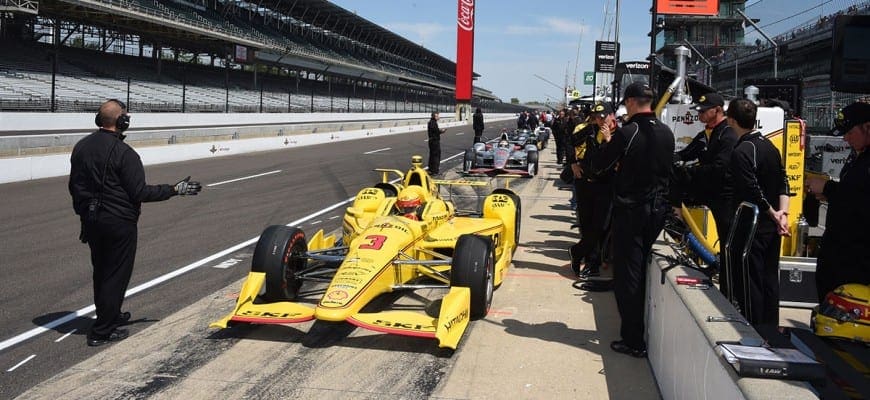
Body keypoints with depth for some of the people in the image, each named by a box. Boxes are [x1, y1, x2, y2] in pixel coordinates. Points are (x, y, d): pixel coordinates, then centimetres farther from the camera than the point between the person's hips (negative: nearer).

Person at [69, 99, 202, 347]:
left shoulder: (81, 147, 4)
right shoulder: (124, 152, -18)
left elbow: (74, 186, 12)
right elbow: (140, 193, -18)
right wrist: (175, 190, -10)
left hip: (91, 221, 7)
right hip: (119, 222, -7)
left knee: (101, 271, 21)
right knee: (116, 274, 3)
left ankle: (110, 315, 40)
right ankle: (102, 331, 6)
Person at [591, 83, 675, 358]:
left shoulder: (627, 133, -16)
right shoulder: (666, 133, 4)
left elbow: (598, 167, -9)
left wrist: (607, 142, 7)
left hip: (630, 210, -6)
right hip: (658, 209, 7)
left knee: (627, 275, 1)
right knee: (642, 272, 18)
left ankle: (633, 341, 2)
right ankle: (636, 332, 29)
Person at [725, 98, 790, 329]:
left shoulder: (741, 152, -18)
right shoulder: (770, 146, 9)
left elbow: (753, 192, -21)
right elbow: (783, 182, 6)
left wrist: (773, 214, -8)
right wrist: (782, 212, -5)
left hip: (751, 229, -8)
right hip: (772, 229, 8)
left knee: (748, 284, -1)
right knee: (769, 280, 14)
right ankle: (770, 330, 24)